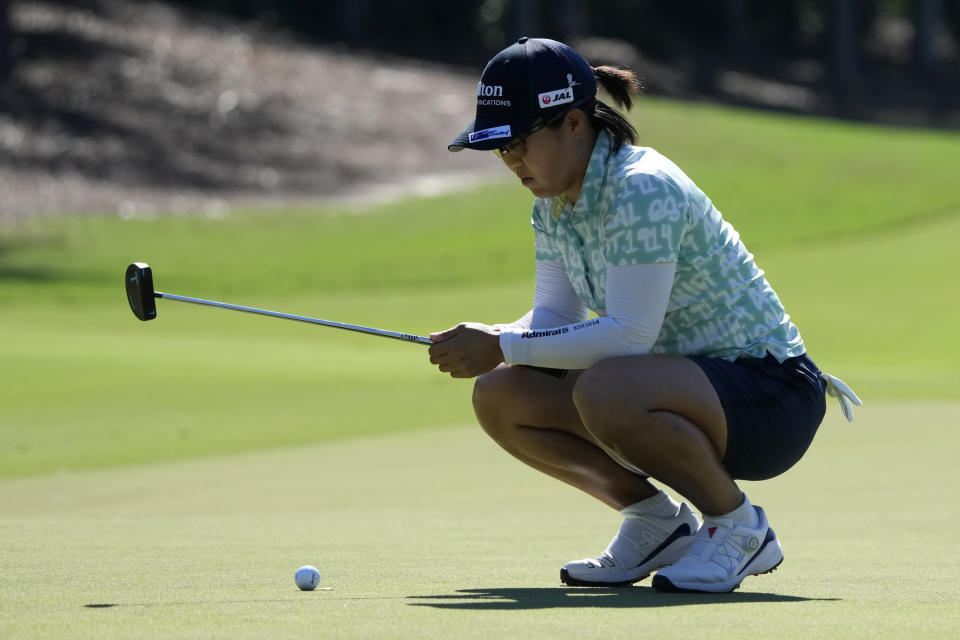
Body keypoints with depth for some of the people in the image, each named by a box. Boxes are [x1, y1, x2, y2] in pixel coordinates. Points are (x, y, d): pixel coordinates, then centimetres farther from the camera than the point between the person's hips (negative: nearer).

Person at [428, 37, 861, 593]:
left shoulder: (643, 189, -23)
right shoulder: (555, 199, 5)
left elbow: (630, 334, -28)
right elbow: (554, 317, 6)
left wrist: (501, 346, -23)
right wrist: (482, 343, -15)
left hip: (772, 398, -9)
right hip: (693, 385, 9)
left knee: (605, 392, -37)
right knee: (500, 396, -5)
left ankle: (738, 526, -12)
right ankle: (656, 521, 8)